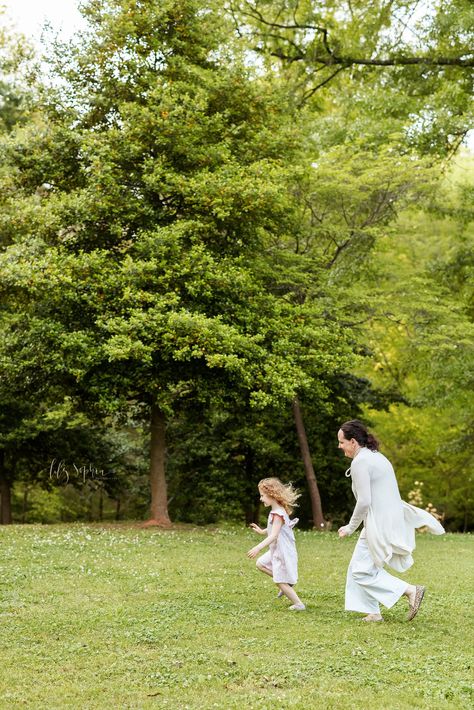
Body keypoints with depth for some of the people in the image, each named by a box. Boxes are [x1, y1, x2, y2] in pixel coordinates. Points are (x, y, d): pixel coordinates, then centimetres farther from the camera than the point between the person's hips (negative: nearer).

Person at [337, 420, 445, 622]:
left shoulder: (360, 462, -16)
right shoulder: (375, 456, 14)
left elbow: (364, 501, -21)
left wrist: (351, 527, -10)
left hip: (379, 525, -10)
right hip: (389, 520, 10)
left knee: (362, 571, -3)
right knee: (358, 566, 15)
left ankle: (411, 590, -5)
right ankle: (373, 612, 18)